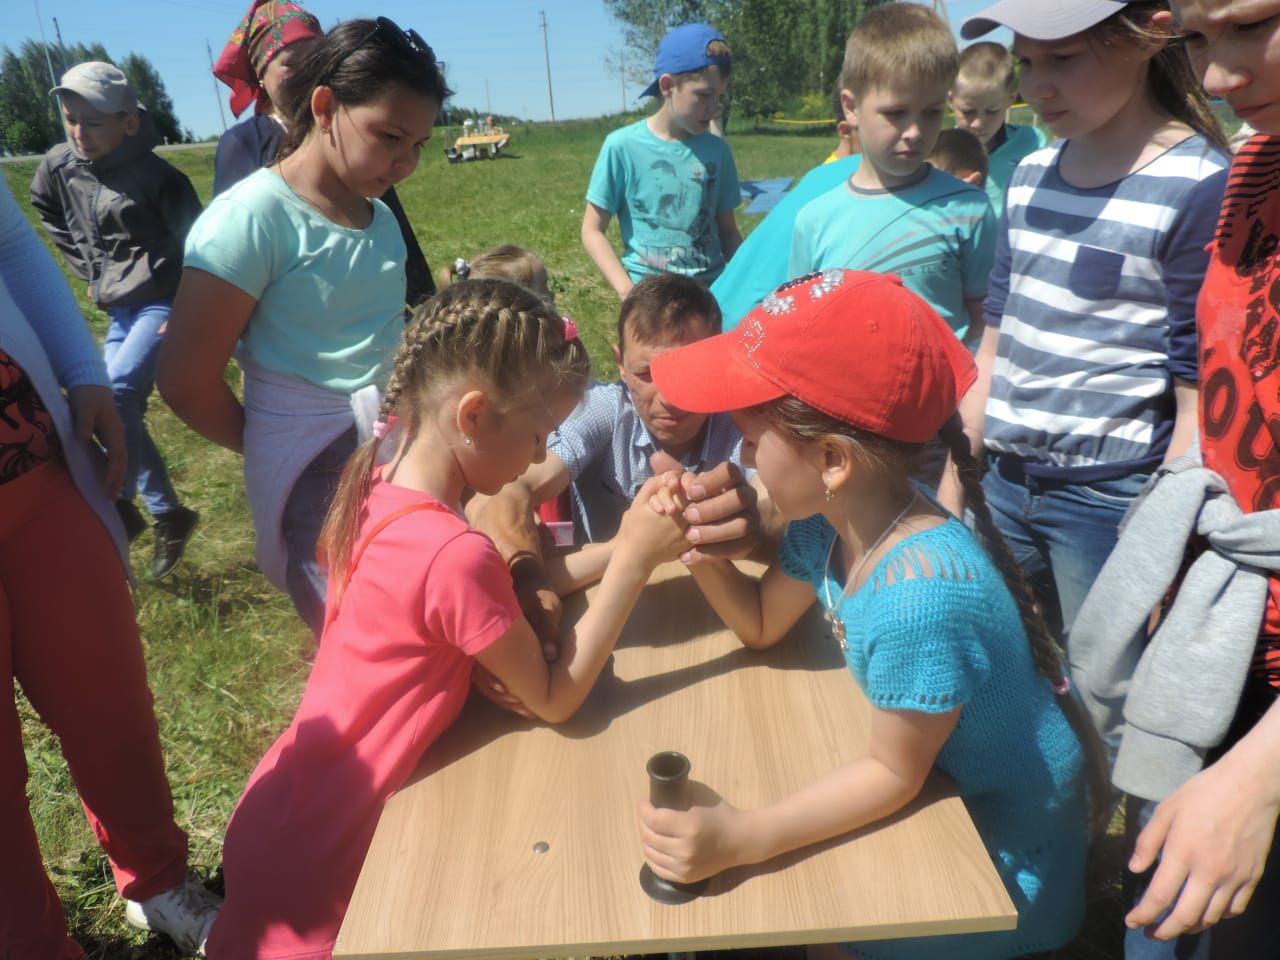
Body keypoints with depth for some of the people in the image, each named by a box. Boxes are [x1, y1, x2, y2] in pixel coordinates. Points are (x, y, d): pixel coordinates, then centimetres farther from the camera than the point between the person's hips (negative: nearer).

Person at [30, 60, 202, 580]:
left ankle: (120, 501, -8)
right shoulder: (57, 168, 3)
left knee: (117, 392, -24)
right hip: (118, 307, 7)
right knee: (120, 412, 7)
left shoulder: (156, 177, -15)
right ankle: (167, 513, 19)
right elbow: (53, 219, 23)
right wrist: (91, 274, 17)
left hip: (164, 302, -7)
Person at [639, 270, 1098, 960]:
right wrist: (700, 547, -16)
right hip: (941, 782, 6)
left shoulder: (921, 597, -39)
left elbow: (894, 775, -25)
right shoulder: (830, 517, -15)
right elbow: (761, 625, 2)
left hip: (1006, 851, -6)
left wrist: (742, 840, -31)